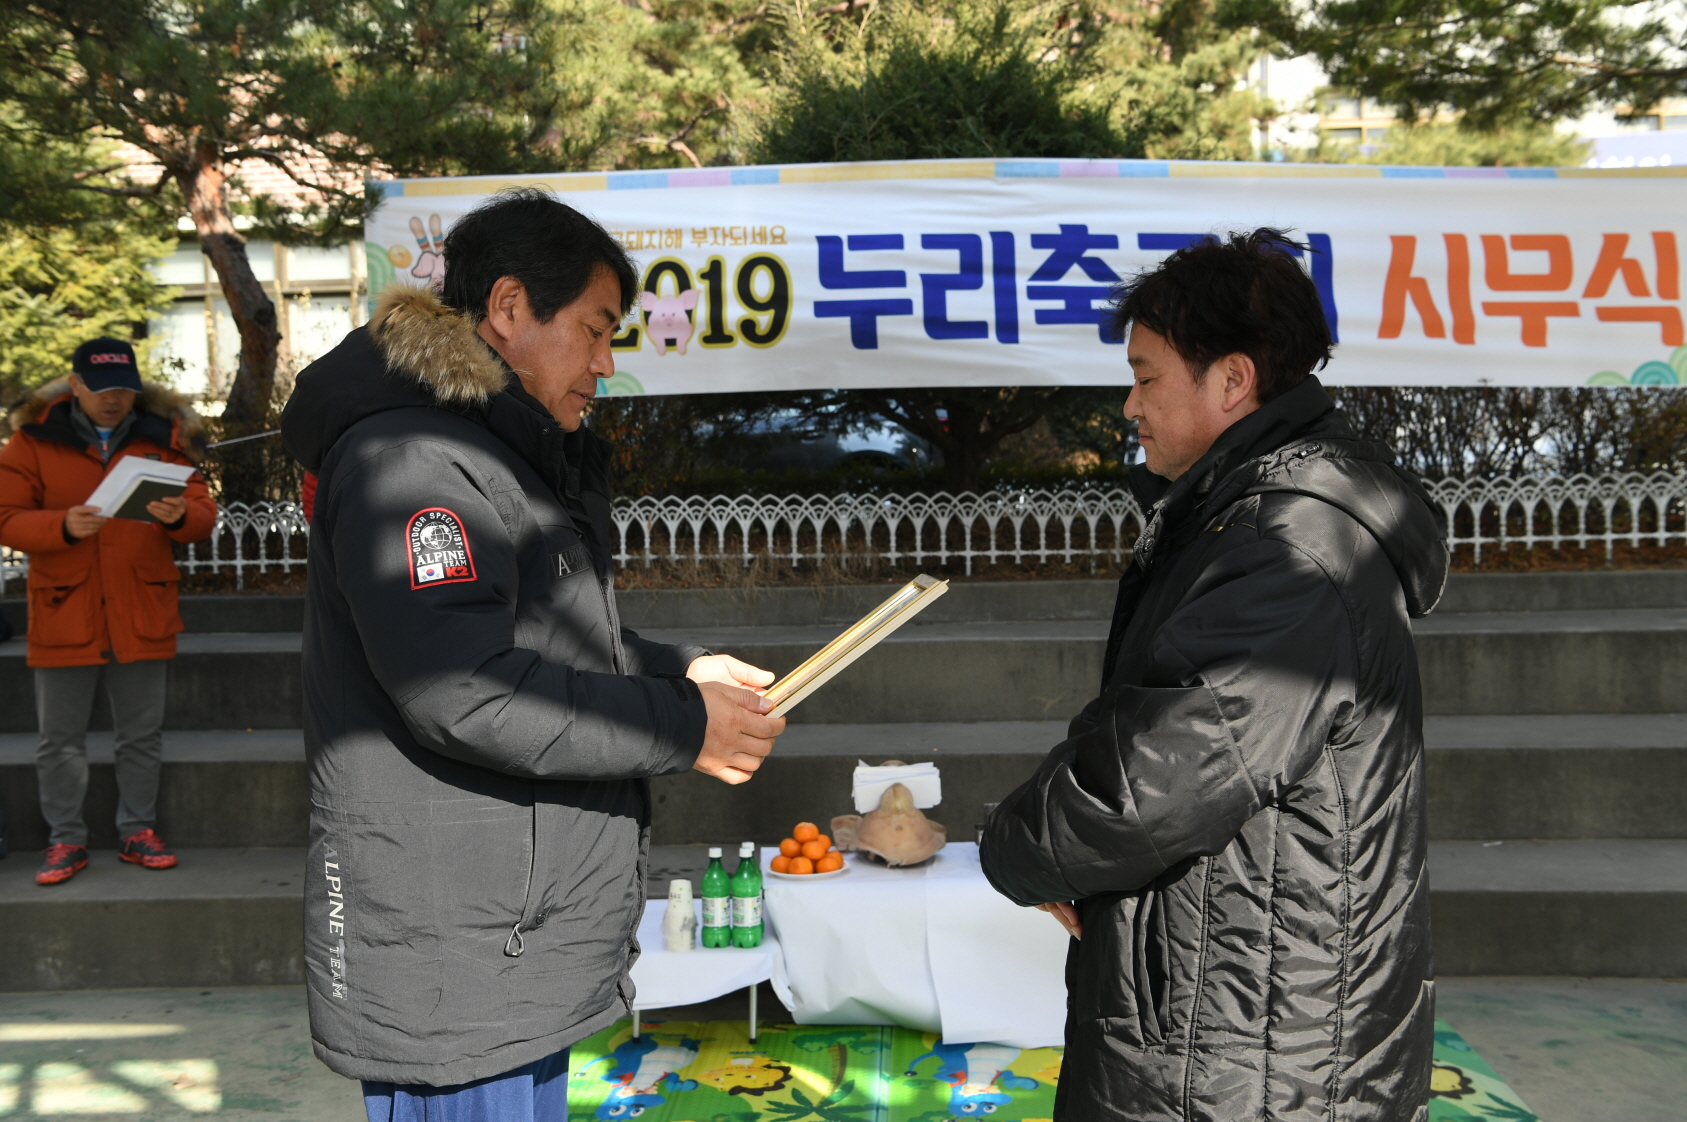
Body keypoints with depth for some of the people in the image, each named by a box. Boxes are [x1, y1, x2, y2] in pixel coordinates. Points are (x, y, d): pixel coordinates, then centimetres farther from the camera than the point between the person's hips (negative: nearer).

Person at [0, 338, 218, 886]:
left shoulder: (163, 436, 4)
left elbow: (204, 514, 2)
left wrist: (180, 516, -22)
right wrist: (64, 526, -23)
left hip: (141, 615, 1)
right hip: (64, 615, -1)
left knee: (143, 736, 11)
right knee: (61, 739, 8)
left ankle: (138, 832, 25)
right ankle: (66, 840, 22)